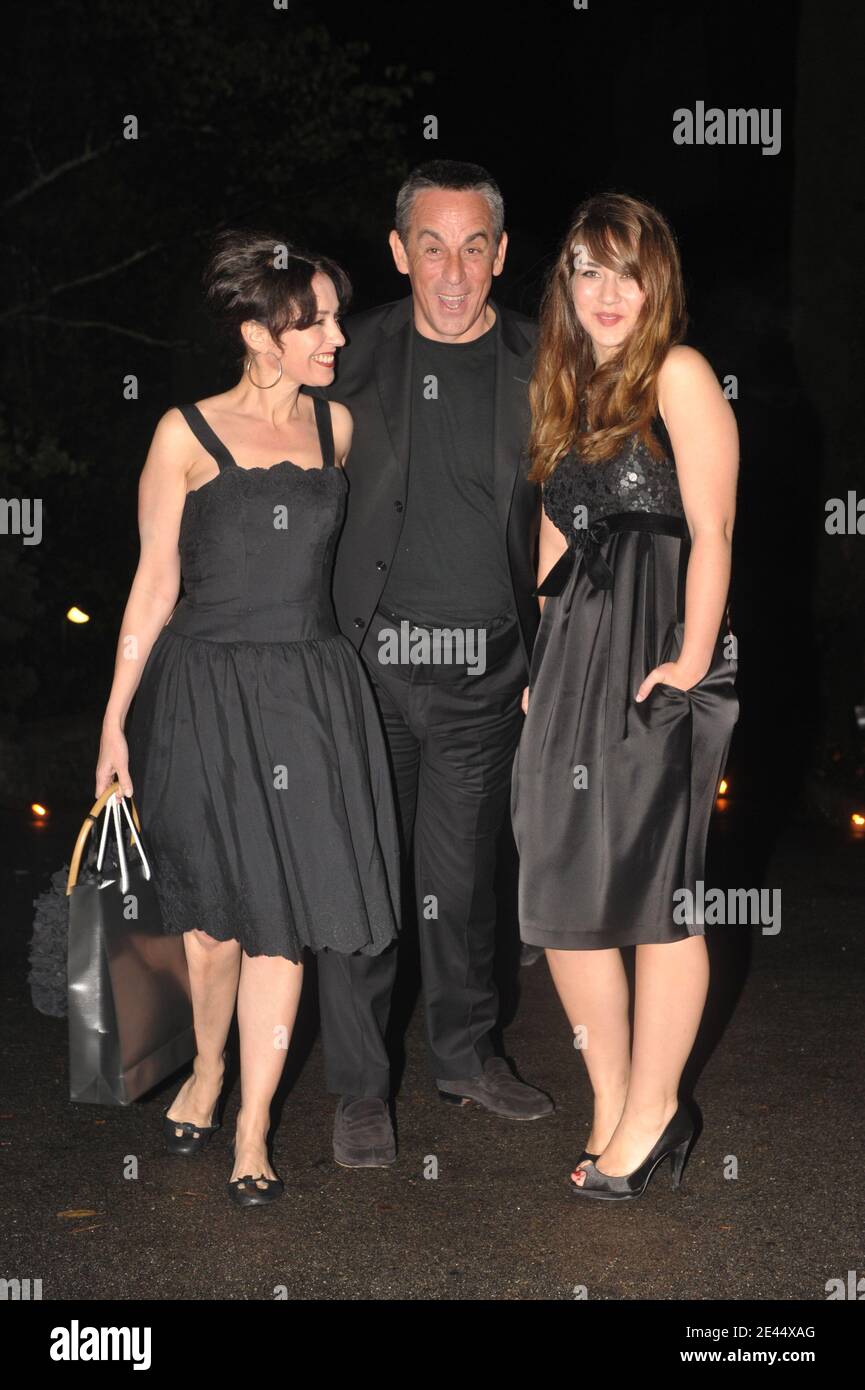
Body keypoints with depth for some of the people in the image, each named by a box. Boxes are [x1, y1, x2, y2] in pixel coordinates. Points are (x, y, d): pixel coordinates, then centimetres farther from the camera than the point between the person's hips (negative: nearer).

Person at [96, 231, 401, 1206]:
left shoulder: (337, 427, 6)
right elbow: (154, 581, -2)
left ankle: (252, 1126, 15)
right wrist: (115, 718, -3)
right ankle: (207, 1068, 36)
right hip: (206, 692, -2)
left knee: (282, 912, 2)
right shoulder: (186, 434, -5)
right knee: (215, 905, 10)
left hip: (312, 691, 3)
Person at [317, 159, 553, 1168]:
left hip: (485, 670, 1)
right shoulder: (355, 355, -1)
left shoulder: (536, 367, 2)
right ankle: (360, 1087, 17)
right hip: (370, 659, -1)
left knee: (462, 877, 13)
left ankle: (466, 1056, 32)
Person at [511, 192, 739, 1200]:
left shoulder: (679, 374, -2)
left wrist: (692, 662, -15)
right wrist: (537, 658, 10)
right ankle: (612, 1107, 18)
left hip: (659, 640, -7)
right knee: (559, 887, 5)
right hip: (572, 644, 7)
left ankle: (653, 1113, 11)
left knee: (653, 885, -3)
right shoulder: (564, 388, 19)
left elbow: (711, 532, -9)